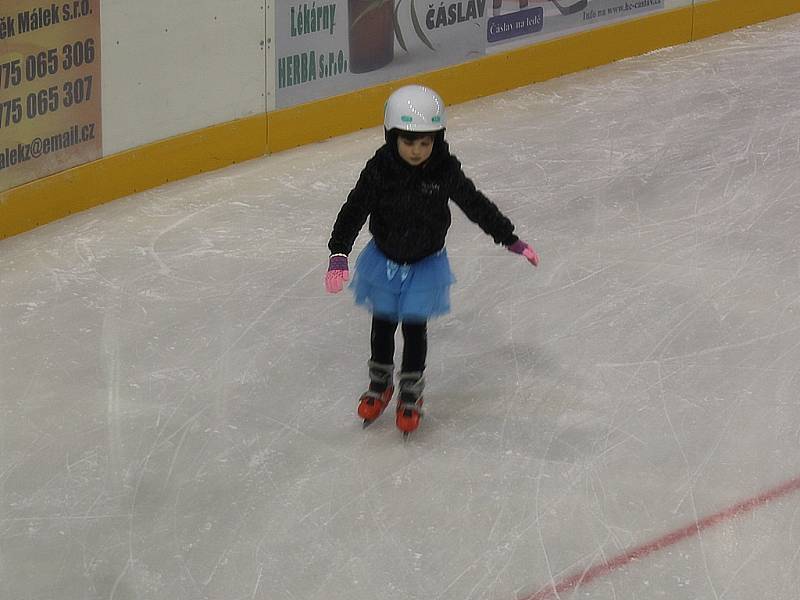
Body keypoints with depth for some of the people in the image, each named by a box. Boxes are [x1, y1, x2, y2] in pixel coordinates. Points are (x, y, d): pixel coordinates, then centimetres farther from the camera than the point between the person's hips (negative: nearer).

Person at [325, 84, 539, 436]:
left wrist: (510, 239, -2)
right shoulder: (379, 170, -21)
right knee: (382, 326, 14)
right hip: (384, 260, 1)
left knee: (415, 329, 4)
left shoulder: (445, 171, -18)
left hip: (426, 264, -1)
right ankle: (380, 385, 36)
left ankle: (411, 394, 23)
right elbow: (355, 209, -22)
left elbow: (476, 206, -6)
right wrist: (339, 252, -34)